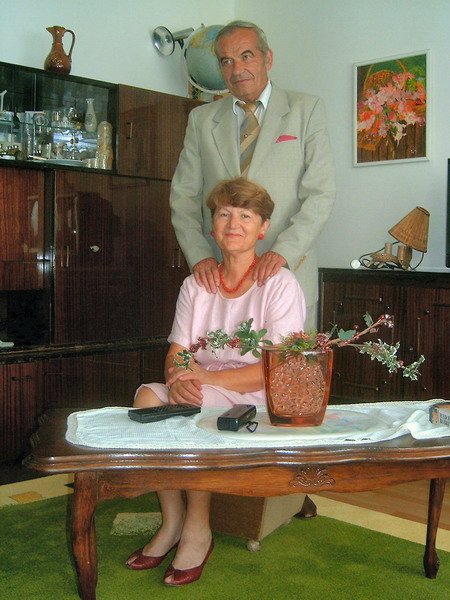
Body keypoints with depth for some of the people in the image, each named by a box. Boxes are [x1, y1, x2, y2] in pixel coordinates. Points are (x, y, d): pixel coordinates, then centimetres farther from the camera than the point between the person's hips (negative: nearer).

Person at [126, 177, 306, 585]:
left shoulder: (280, 284, -4)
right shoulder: (195, 285, 12)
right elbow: (176, 353, 6)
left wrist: (209, 378, -22)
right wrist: (178, 378, -19)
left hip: (257, 399, -4)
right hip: (202, 395, 5)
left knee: (193, 407, -32)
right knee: (148, 394, -24)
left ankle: (198, 531, -12)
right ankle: (171, 520, -10)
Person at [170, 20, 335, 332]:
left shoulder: (306, 109, 5)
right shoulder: (202, 119, 12)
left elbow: (321, 192, -3)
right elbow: (184, 196, 8)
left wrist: (284, 250, -16)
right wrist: (199, 256, -8)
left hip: (288, 270, -1)